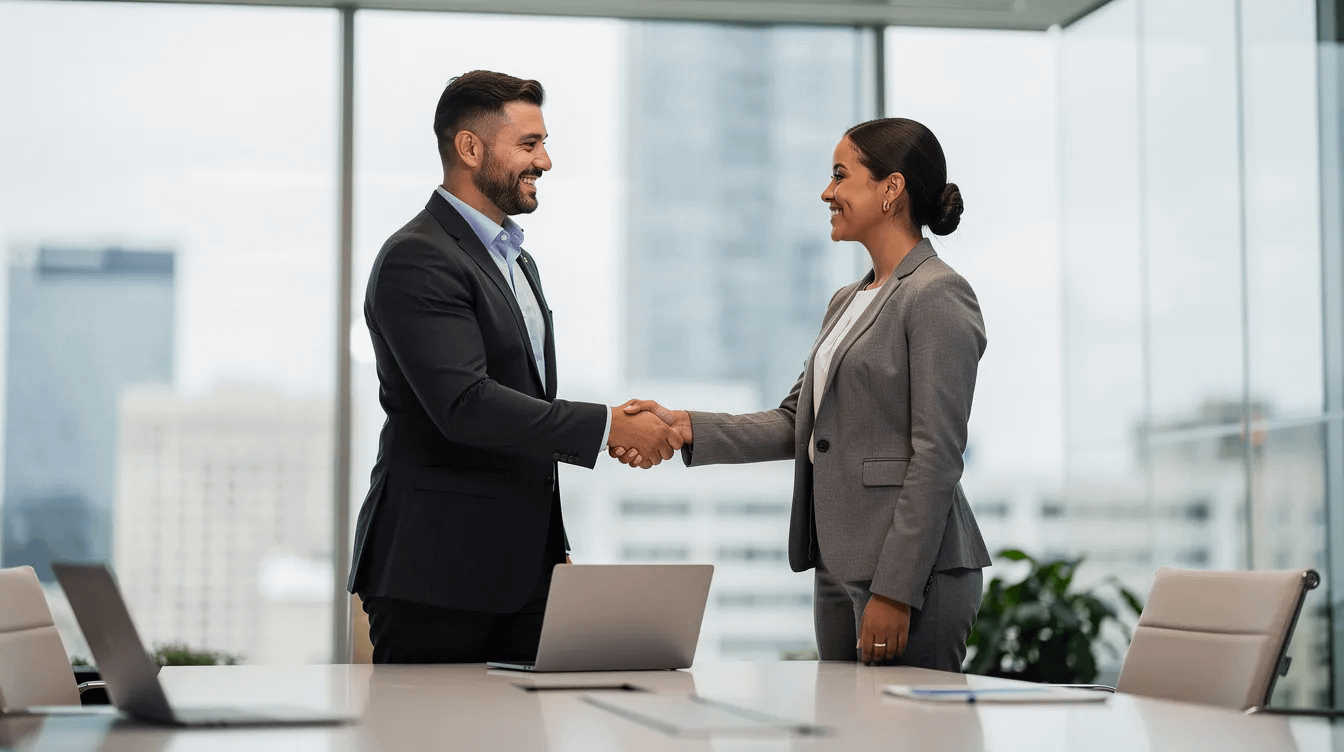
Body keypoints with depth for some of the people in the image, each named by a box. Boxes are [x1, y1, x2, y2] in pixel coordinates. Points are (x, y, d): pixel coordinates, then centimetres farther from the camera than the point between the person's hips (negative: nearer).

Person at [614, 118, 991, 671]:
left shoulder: (939, 296, -11)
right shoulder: (847, 302, 19)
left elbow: (936, 455, -16)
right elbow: (794, 423, 16)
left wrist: (895, 590, -20)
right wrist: (684, 428, 2)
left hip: (911, 570, -9)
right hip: (838, 564, 9)